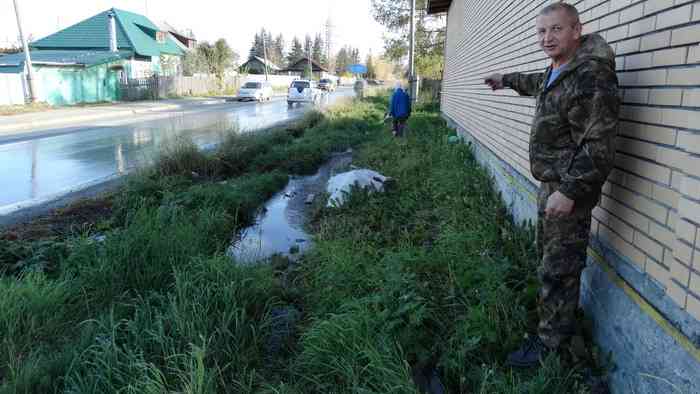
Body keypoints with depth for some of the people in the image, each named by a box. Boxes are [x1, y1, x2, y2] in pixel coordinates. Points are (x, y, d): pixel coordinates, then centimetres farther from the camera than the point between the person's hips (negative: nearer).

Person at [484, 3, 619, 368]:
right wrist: (508, 79, 47)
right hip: (551, 182, 10)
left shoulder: (591, 76, -22)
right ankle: (562, 320, 38)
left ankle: (551, 341, 13)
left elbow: (599, 145, -25)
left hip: (568, 190, -10)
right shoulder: (557, 71, 9)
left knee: (557, 269, -2)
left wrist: (569, 191, -27)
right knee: (549, 253, 21)